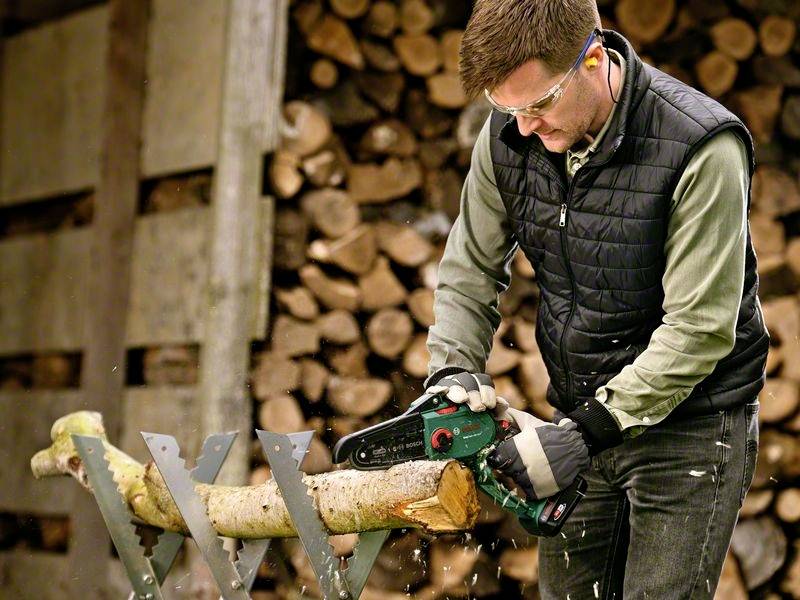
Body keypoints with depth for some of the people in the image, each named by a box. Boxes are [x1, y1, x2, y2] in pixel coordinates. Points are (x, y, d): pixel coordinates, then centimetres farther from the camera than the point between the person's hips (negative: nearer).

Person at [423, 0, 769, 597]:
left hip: (691, 425, -6)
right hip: (582, 420, 6)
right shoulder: (510, 135, -6)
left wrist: (584, 433, -25)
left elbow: (699, 328, -24)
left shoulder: (700, 148, -24)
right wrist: (453, 371, -11)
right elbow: (470, 270, 7)